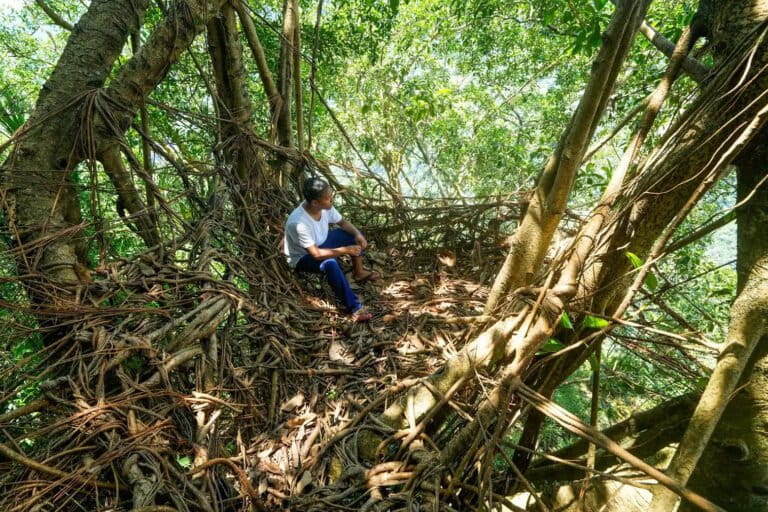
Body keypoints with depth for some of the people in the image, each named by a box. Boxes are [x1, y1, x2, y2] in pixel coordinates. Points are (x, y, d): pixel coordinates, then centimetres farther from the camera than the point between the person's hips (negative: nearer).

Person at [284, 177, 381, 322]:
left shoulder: (325, 206, -17)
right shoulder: (298, 223, -38)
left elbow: (342, 222, 0)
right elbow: (316, 254, -35)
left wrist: (357, 234, -19)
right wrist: (345, 250, -31)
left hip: (320, 243, 8)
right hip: (303, 258, -7)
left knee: (354, 235, -4)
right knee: (330, 263, -37)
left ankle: (358, 273, 15)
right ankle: (355, 307, -27)